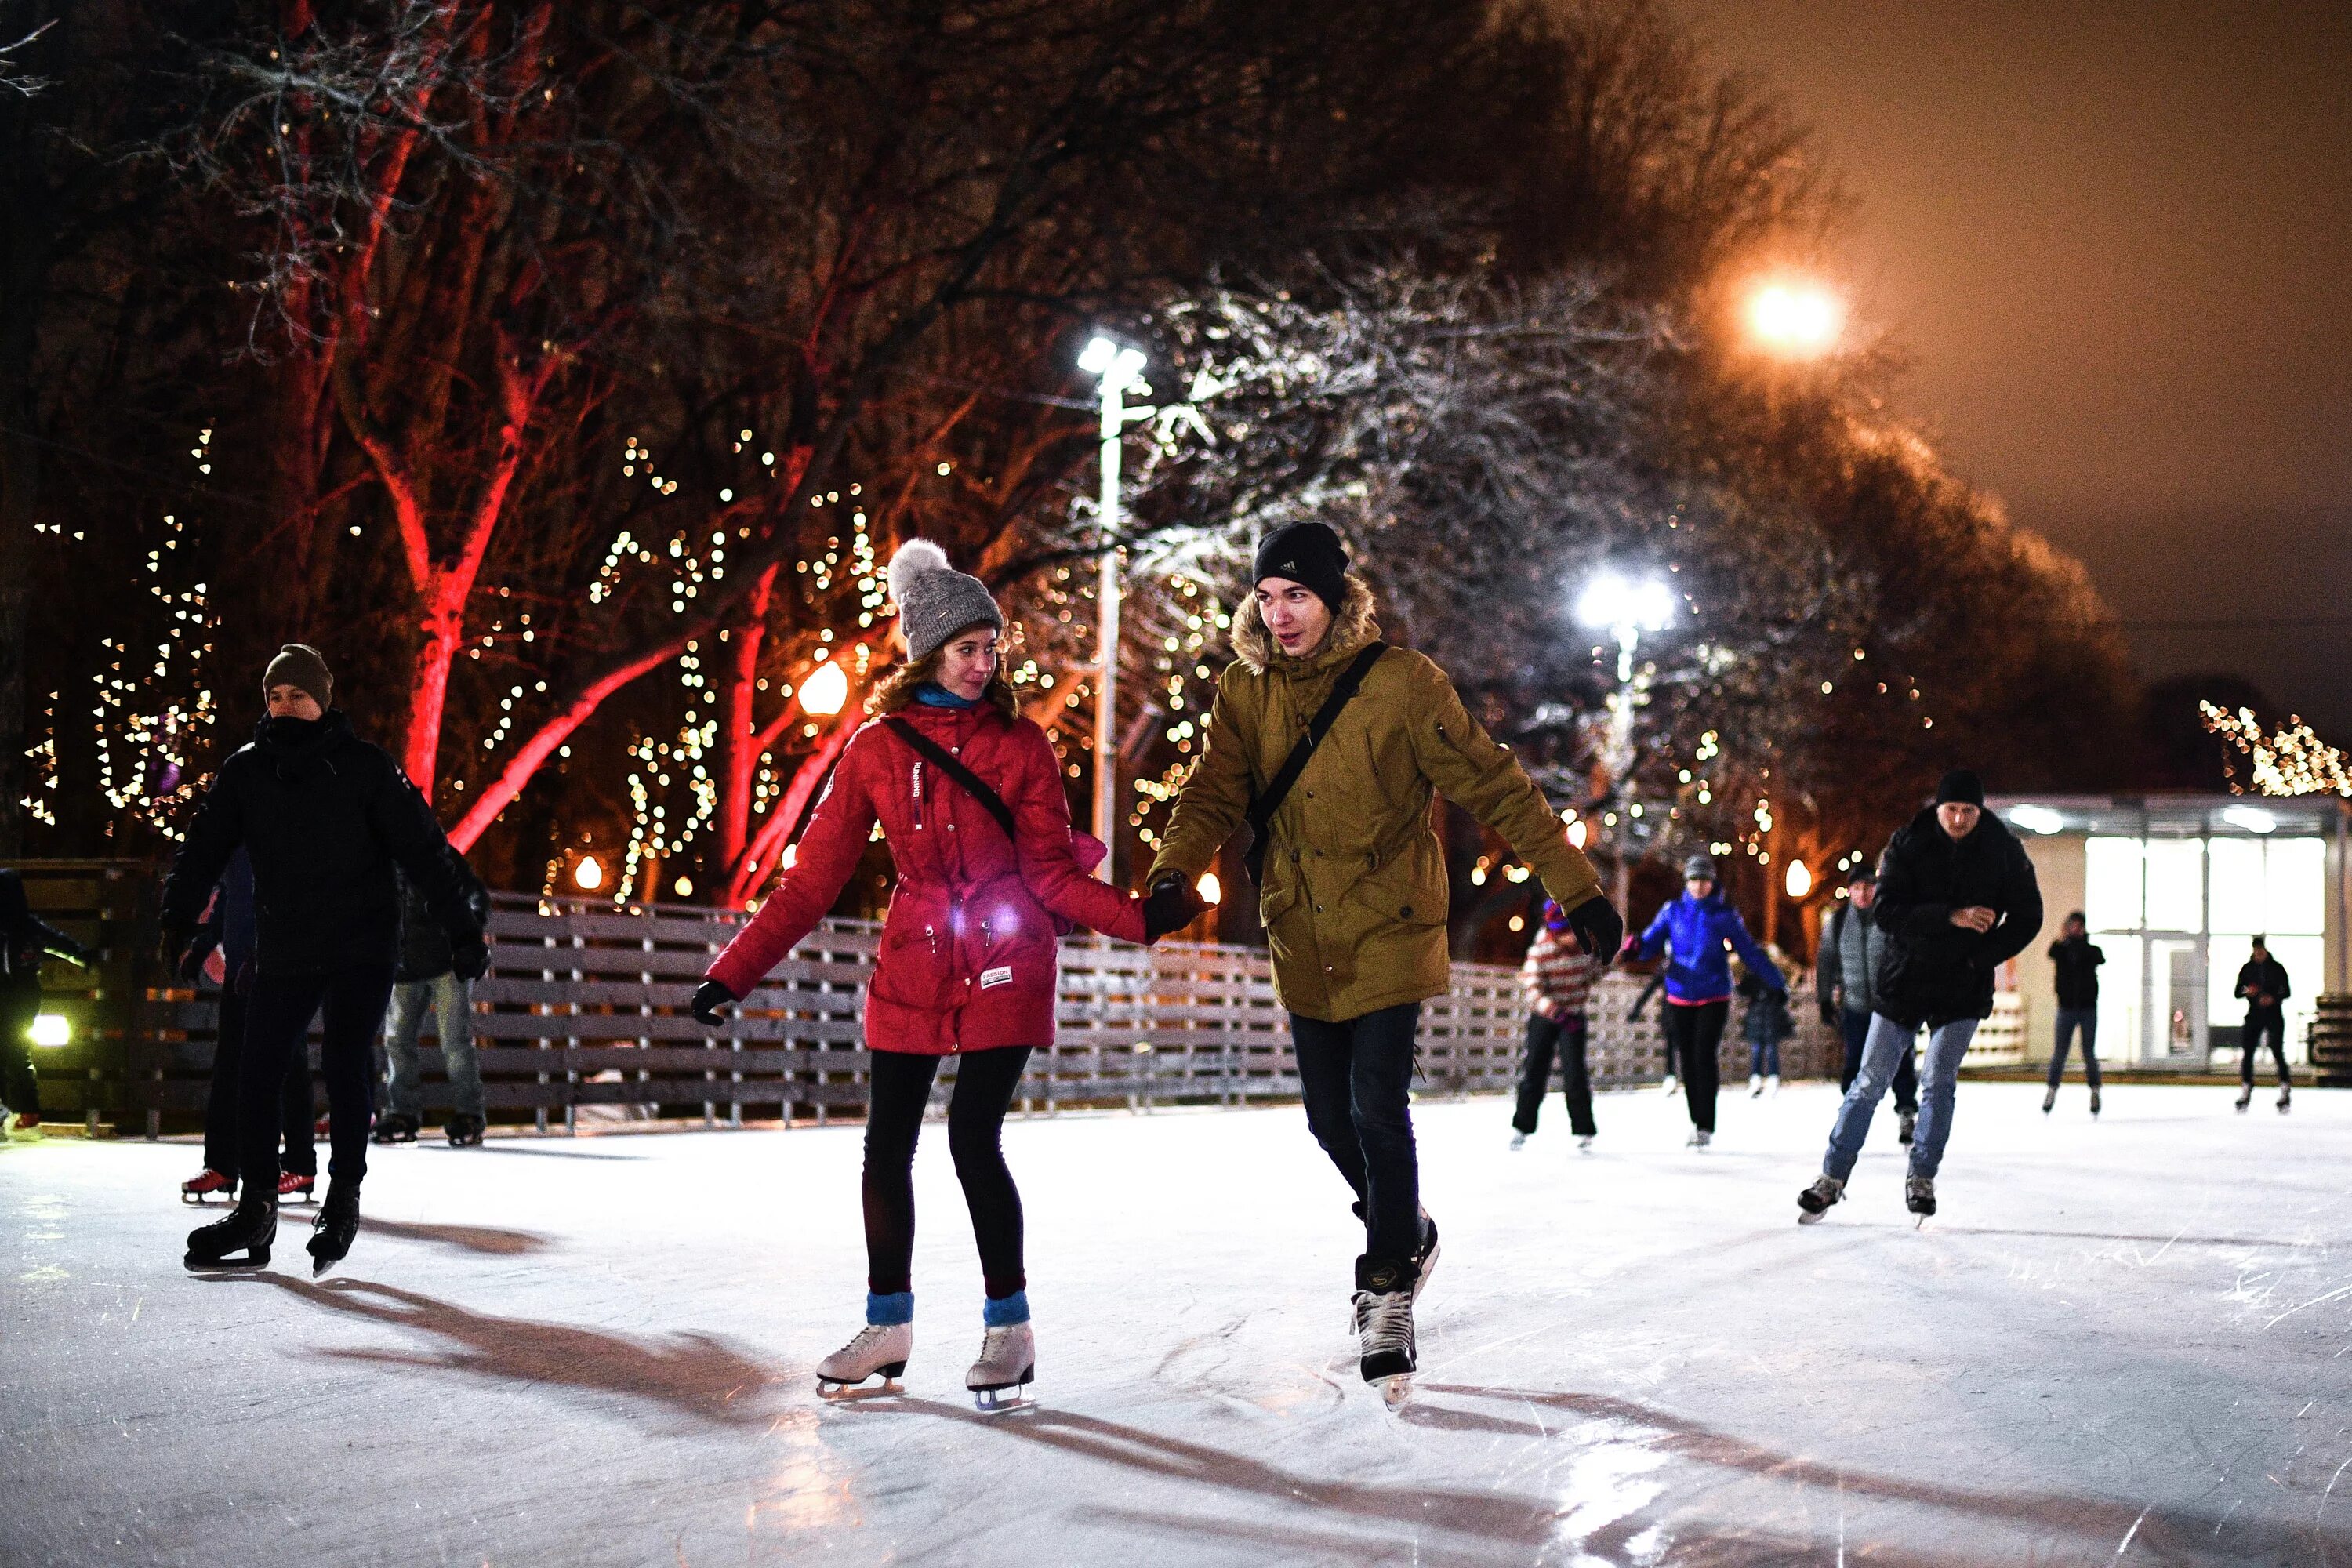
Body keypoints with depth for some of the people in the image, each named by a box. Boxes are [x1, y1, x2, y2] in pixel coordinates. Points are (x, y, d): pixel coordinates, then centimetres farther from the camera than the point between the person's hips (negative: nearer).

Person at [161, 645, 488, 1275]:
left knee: (343, 1065, -12)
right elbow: (204, 847, 1)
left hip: (362, 949, -4)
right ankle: (255, 1210, 13)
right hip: (281, 954, 4)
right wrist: (179, 920, -14)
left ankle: (343, 1201, 2)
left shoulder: (364, 766, -6)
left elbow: (424, 848, -6)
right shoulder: (245, 770, 5)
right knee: (258, 1075, 3)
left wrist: (463, 930, -11)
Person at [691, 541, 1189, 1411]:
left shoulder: (1021, 744, 0)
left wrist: (1136, 917, -18)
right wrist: (735, 972, -2)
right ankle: (888, 1327, 18)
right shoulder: (876, 749, 2)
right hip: (913, 967, 2)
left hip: (1005, 965, -2)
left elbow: (1051, 873, -1)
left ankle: (1010, 1326, 6)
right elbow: (813, 880, 3)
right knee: (887, 1143, 2)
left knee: (973, 1139, -11)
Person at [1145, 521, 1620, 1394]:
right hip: (1303, 941, 4)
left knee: (1378, 1110, -11)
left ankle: (1390, 1284, 6)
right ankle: (1405, 1233, 37)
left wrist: (1576, 889, -12)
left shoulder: (1401, 683, -13)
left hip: (1389, 934, -4)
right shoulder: (1246, 692, 0)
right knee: (1331, 1119, 11)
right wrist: (1172, 876, -24)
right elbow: (1215, 795, -4)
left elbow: (1494, 787, -10)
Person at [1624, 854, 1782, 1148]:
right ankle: (1696, 1120, 17)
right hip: (1680, 997, 2)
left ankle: (1705, 1126, -7)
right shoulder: (1673, 910, 3)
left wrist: (1776, 982, 5)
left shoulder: (1724, 914, 0)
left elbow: (1749, 951, 5)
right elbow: (1652, 942, -2)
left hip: (1714, 998, -2)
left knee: (1704, 1058, -12)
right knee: (1688, 1061, 5)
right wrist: (1636, 947, -25)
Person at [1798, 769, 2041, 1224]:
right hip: (1904, 980, 0)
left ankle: (1922, 1178, 11)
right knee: (1870, 1081, 1)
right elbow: (1887, 911, -15)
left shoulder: (2004, 850, -4)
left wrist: (1979, 958, -10)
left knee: (1937, 1082, -6)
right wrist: (1950, 916, -26)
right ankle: (1834, 1175, 9)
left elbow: (2027, 917, 2)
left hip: (1963, 987, 0)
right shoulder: (1907, 844, -8)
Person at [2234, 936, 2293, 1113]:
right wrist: (2247, 991, -14)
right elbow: (2237, 992, 8)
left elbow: (2287, 991, 2)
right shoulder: (2247, 968, 7)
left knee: (2278, 1052, -9)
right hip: (2254, 1015, 2)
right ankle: (2246, 1090, 6)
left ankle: (2286, 1089, -3)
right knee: (2248, 1052, -2)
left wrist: (2273, 997, -16)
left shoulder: (2277, 968, 1)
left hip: (2274, 1015, -2)